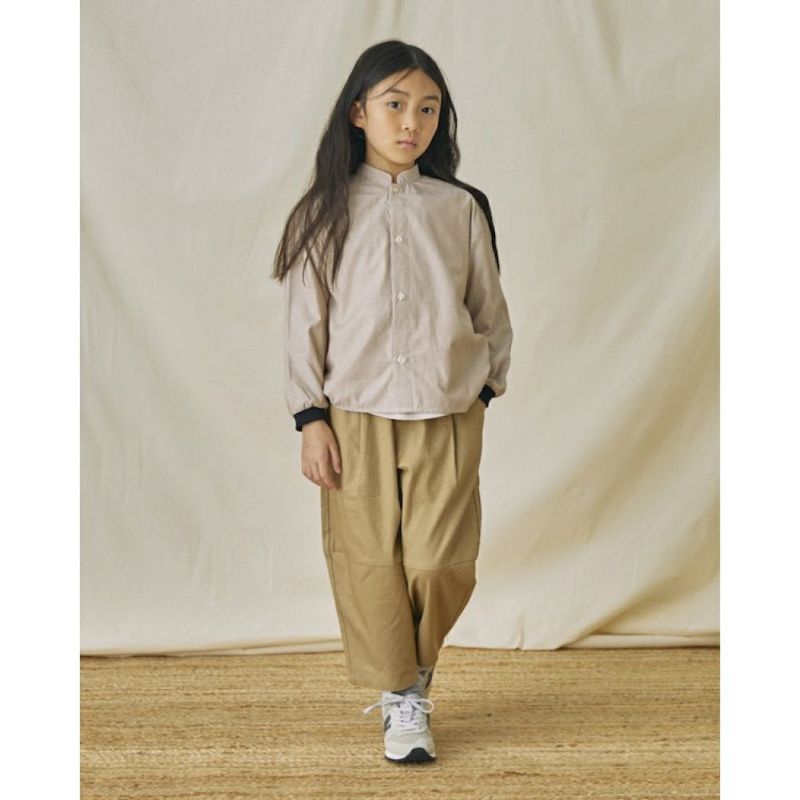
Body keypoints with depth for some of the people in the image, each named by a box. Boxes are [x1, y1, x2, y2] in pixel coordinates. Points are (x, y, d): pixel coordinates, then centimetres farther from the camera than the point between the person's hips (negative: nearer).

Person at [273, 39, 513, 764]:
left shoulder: (461, 208, 3)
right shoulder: (324, 213, 0)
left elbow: (491, 310, 11)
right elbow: (305, 321, 1)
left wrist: (485, 387, 8)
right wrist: (311, 417, -3)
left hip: (447, 416, 1)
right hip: (356, 418, 0)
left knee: (440, 564, -3)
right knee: (370, 564, 2)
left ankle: (415, 670, 25)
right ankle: (402, 696, 20)